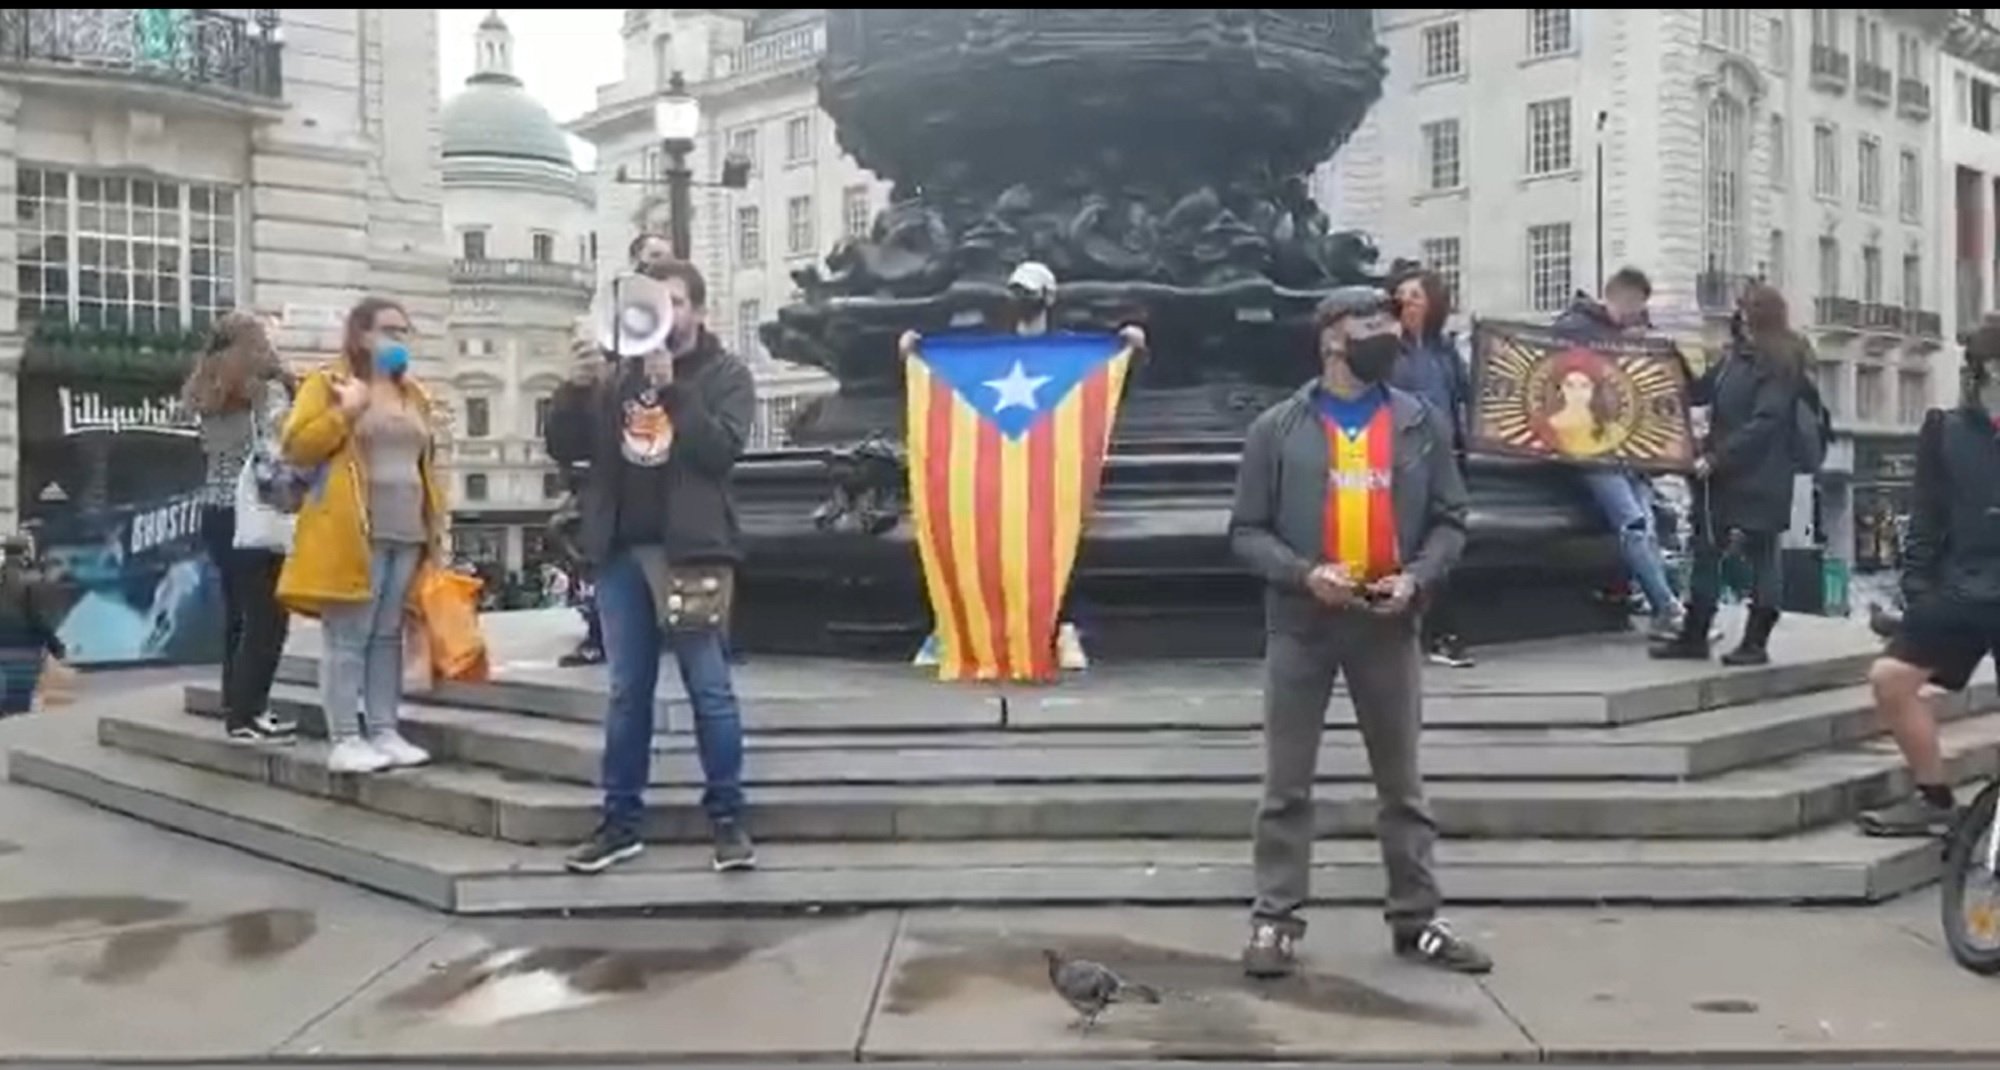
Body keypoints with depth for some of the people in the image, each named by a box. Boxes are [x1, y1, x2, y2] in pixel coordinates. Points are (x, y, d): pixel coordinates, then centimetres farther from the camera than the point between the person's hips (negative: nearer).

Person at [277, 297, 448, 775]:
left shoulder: (414, 394, 20)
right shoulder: (328, 382, 1)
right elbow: (296, 447, -7)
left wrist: (436, 529, 17)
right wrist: (345, 413, -16)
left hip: (407, 535, 6)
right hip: (354, 534, -6)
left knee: (388, 636, 8)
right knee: (348, 638, -6)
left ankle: (384, 732, 13)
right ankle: (344, 740, -3)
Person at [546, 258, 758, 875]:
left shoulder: (725, 375, 4)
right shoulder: (618, 376, 15)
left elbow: (721, 450, -12)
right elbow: (564, 449, 9)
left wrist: (672, 389, -17)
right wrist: (576, 388, -6)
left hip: (690, 551, -4)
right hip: (621, 551, 4)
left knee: (710, 689, -4)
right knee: (627, 693, 8)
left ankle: (727, 819, 4)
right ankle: (622, 822, 13)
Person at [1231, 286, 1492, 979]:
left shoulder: (1423, 424, 6)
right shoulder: (1278, 429, -1)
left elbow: (1449, 521, 8)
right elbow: (1247, 531, -1)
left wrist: (1417, 578, -9)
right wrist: (1304, 574, -16)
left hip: (1388, 625, 2)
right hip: (1301, 626, -2)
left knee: (1402, 784, 10)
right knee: (1287, 786, 3)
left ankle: (1416, 919, 20)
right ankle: (1274, 920, 10)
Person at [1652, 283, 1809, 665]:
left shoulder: (1782, 364, -9)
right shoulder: (1737, 354, 13)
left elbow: (1765, 421, -17)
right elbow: (1701, 391, 22)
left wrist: (1716, 458, -20)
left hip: (1760, 477, -7)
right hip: (1721, 473, 8)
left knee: (1760, 556, 1)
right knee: (1706, 551, 8)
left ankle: (1756, 641, 6)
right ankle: (1694, 636, 14)